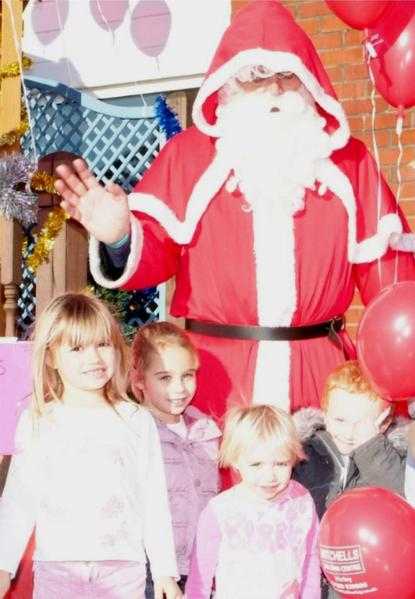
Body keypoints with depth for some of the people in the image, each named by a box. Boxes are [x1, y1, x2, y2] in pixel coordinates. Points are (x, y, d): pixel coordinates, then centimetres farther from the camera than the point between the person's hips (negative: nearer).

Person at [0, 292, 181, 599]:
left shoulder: (137, 421, 1)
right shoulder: (37, 423, 2)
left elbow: (154, 502, 4)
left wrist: (165, 572, 5)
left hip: (123, 566, 0)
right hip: (57, 566, 0)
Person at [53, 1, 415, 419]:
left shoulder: (346, 160, 9)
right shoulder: (188, 154, 3)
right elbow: (155, 253, -2)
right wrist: (119, 238, -24)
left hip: (320, 369, 2)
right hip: (217, 371, -2)